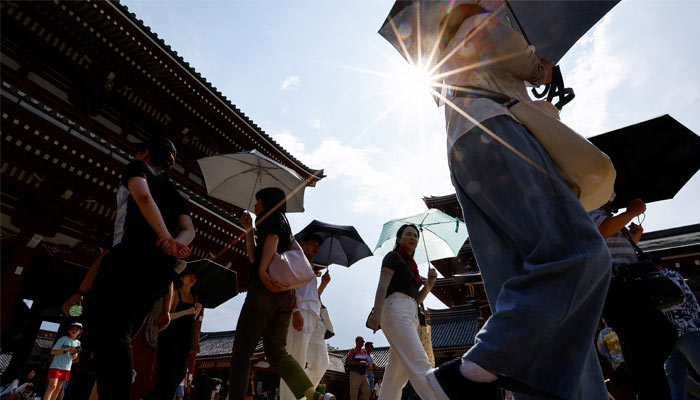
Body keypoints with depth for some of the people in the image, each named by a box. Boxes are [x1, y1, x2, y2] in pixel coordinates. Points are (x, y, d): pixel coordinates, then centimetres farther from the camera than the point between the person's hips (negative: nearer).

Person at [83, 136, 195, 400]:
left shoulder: (138, 167, 12)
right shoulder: (175, 192, 29)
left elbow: (143, 195, -13)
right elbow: (188, 231, 11)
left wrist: (166, 237, -22)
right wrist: (176, 245, -10)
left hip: (134, 257, -7)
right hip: (161, 269, 7)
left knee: (110, 331, -13)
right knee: (118, 332, 15)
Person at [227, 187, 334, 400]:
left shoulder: (274, 216, 7)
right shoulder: (283, 224, 30)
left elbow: (272, 239, -14)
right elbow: (254, 257, 26)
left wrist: (262, 272, -24)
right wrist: (249, 229, 27)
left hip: (266, 289, -8)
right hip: (285, 293, 9)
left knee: (241, 349, -4)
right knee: (276, 351, 4)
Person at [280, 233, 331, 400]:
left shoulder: (311, 270, 32)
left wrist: (323, 284, 15)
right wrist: (295, 310, -20)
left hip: (315, 315, 8)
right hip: (300, 313, -8)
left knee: (321, 363, 2)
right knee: (295, 364, -12)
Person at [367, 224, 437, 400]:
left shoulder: (411, 265, 27)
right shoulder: (393, 256, 5)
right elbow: (382, 285, -9)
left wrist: (429, 284, 7)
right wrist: (376, 314, -22)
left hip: (411, 314, 9)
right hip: (396, 308, -9)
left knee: (398, 372, 5)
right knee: (419, 363, -20)